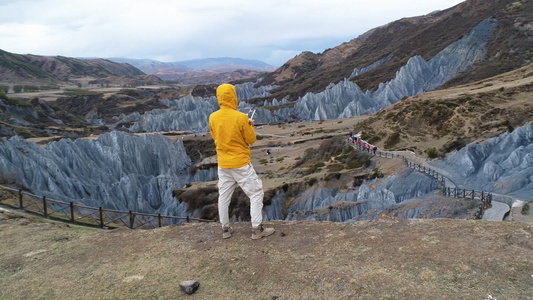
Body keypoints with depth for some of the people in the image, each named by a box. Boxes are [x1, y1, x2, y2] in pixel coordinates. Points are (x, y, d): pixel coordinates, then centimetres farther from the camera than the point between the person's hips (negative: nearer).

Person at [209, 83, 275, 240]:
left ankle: (225, 229, 25)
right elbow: (251, 139, -9)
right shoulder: (241, 118, -18)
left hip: (223, 165, 5)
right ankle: (257, 229, 8)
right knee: (256, 193, 7)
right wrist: (250, 126, 10)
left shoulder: (213, 118, -3)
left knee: (224, 196, 16)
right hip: (241, 164, -5)